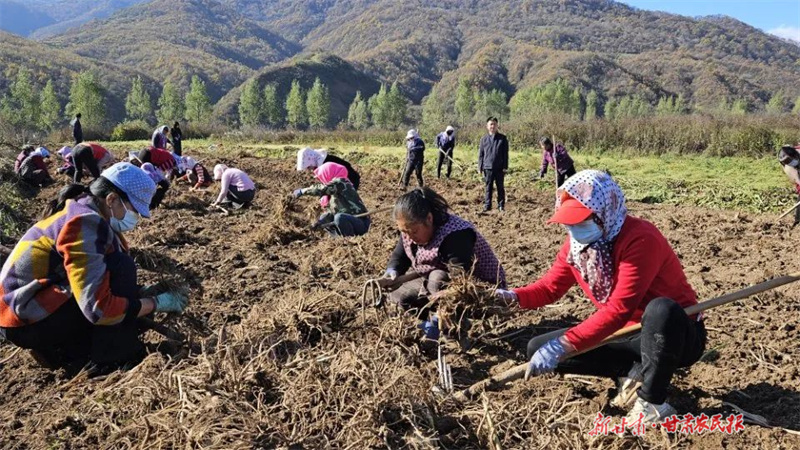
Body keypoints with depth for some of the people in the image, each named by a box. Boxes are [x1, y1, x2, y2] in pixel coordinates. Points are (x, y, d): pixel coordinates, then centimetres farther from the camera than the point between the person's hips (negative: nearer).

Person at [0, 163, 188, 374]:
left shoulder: (81, 211, 8)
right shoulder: (86, 223, -22)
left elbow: (100, 279, 17)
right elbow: (98, 308, -28)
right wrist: (157, 303, -17)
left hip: (24, 304, 10)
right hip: (26, 319, -10)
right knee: (121, 268, -17)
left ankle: (59, 349, 13)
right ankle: (115, 360, -8)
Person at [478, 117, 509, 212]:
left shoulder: (502, 138, 1)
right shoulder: (484, 139, 4)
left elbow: (505, 154, 0)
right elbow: (480, 154, 7)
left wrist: (505, 167, -4)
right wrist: (480, 167, 3)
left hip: (499, 168, -1)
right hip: (488, 167, 1)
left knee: (500, 187, 7)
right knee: (488, 187, 7)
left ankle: (501, 205, 15)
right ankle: (487, 205, 14)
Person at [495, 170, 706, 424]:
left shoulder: (640, 239, -28)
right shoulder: (576, 243, -4)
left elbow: (618, 310, -34)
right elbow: (549, 287, 0)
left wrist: (564, 345, -40)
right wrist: (512, 297, -21)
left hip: (676, 335, -6)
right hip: (628, 334, 7)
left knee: (661, 309, -44)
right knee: (539, 349, -6)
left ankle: (652, 404, -19)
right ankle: (633, 372, 0)